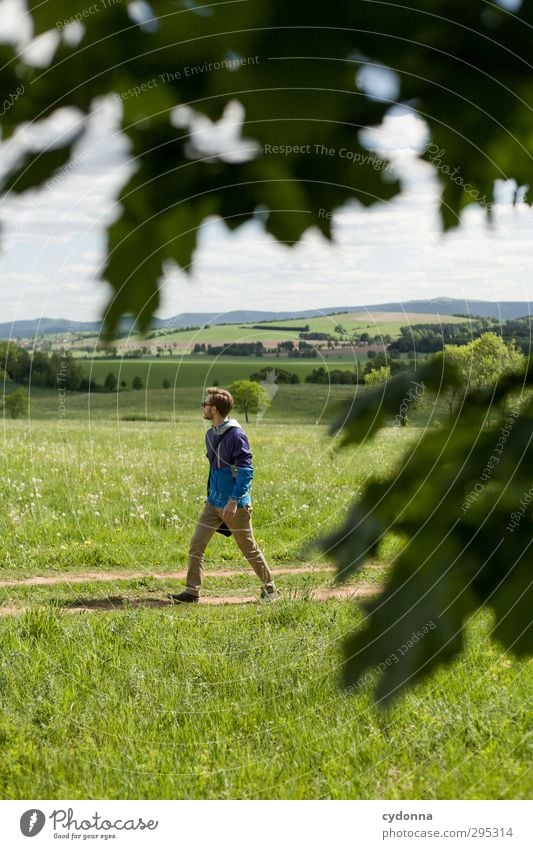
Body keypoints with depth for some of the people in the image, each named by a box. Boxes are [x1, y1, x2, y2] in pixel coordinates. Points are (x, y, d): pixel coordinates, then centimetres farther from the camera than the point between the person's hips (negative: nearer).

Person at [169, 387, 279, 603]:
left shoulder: (235, 434, -17)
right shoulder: (211, 434, 10)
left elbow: (246, 470, -20)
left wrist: (234, 500, -25)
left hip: (235, 505, -8)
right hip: (213, 503, 8)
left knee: (249, 549, 3)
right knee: (196, 544, 0)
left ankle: (270, 590, 17)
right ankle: (192, 591, 5)